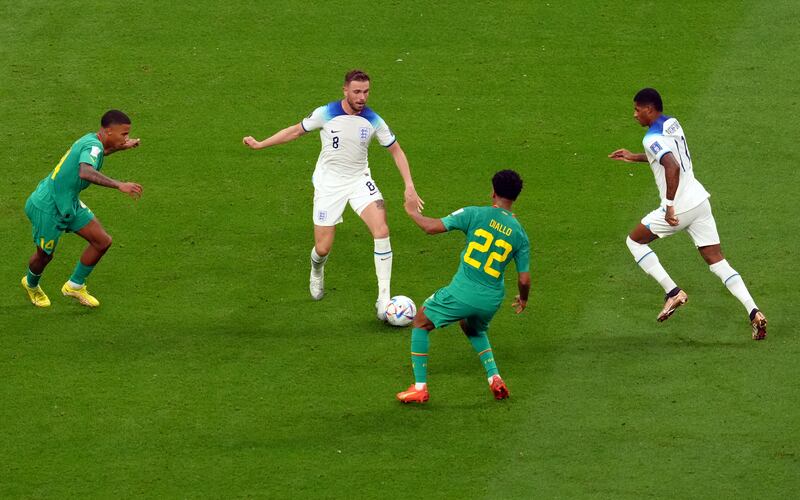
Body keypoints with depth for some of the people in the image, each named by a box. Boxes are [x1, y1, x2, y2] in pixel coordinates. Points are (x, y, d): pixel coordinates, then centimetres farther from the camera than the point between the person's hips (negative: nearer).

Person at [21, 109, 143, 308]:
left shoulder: (92, 139, 1)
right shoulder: (93, 146, -29)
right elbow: (85, 172, -50)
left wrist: (120, 147, 28)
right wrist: (119, 185, -55)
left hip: (69, 203, 9)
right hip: (48, 208, -9)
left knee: (103, 242, 3)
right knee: (45, 255, 13)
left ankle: (75, 286, 22)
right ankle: (31, 284, 48)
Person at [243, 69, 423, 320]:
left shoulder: (373, 121, -10)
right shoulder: (325, 114, -14)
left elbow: (396, 150, 2)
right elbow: (297, 130, 2)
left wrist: (409, 185, -7)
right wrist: (260, 144, 3)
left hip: (359, 180, 1)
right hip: (329, 184, -1)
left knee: (381, 231, -22)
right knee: (323, 249, -1)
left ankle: (384, 299, -18)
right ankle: (317, 271, 40)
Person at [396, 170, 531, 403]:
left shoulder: (475, 215, -7)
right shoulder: (519, 234, 3)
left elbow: (433, 227, -10)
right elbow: (524, 279, 4)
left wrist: (413, 212, 11)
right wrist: (523, 299, 26)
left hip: (462, 292, -4)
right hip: (492, 301, 4)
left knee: (420, 323, 20)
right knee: (475, 330, 38)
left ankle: (419, 387, 14)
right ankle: (495, 378, 19)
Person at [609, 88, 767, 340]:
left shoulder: (652, 139, -16)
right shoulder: (672, 123, 12)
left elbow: (673, 168, -32)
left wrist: (669, 206, -28)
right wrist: (634, 157, 34)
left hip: (679, 208, -8)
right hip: (700, 200, 8)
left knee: (635, 241, 15)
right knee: (717, 261, 7)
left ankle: (672, 292, 6)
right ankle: (753, 312, -8)